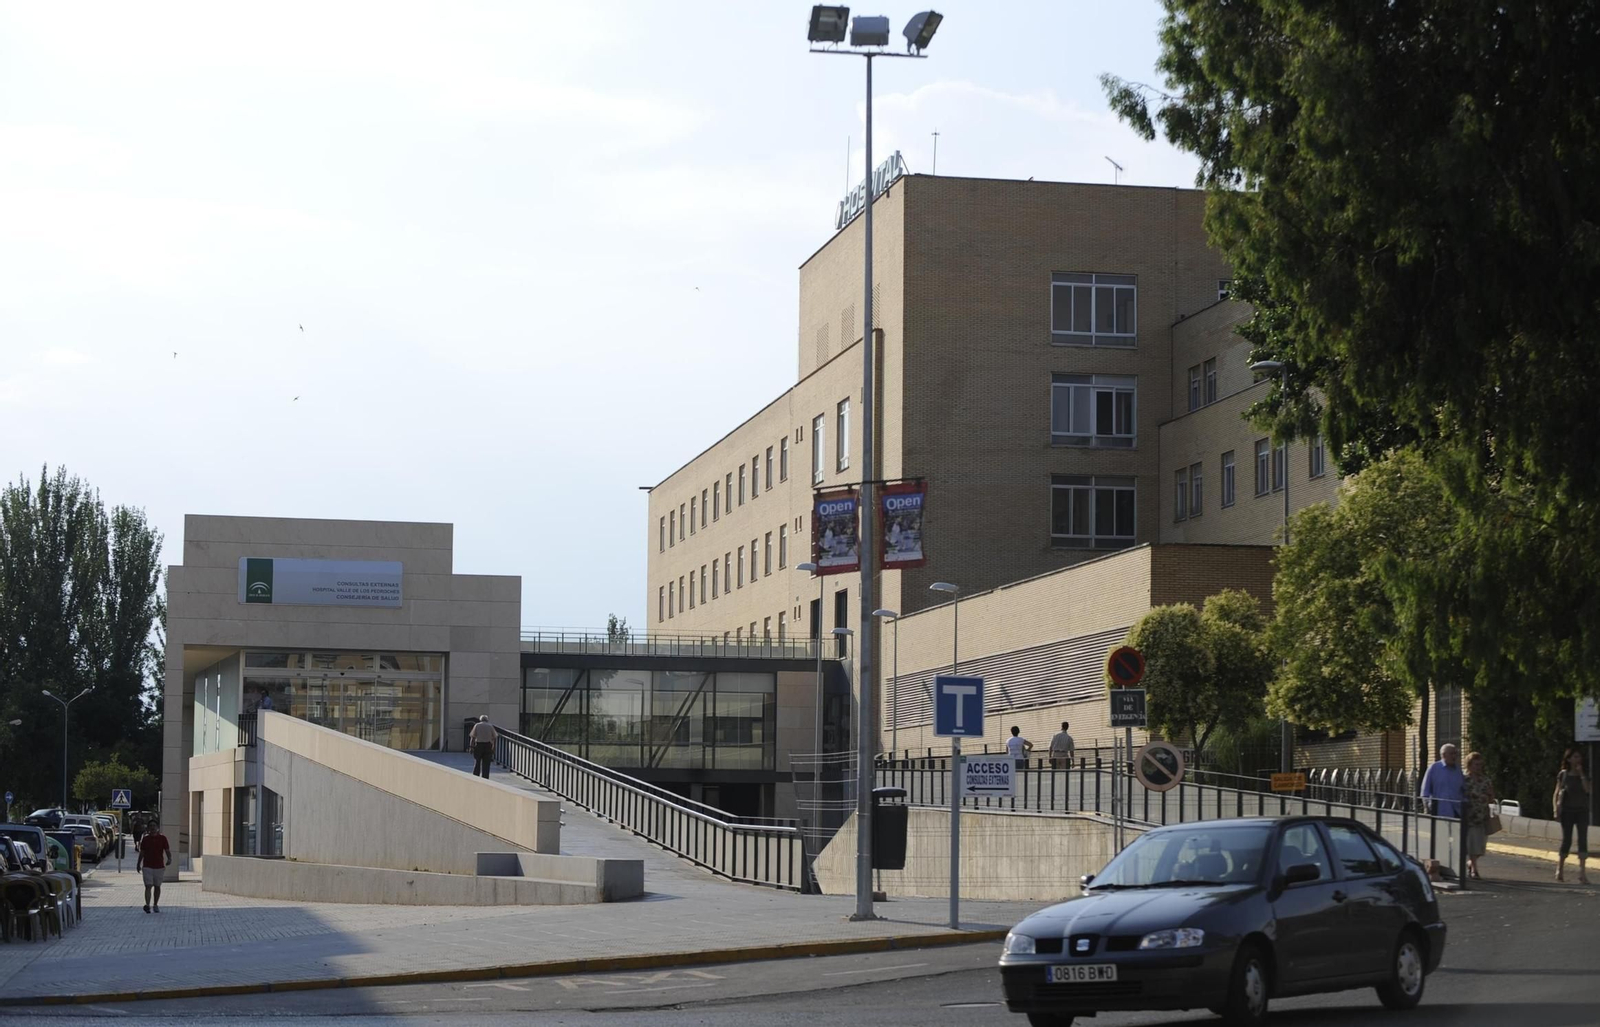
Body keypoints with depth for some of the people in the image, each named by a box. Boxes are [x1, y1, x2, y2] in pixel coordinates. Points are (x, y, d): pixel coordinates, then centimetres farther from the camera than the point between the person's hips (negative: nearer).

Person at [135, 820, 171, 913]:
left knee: (157, 886, 11)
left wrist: (169, 859, -18)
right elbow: (142, 852, 12)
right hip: (147, 866, -1)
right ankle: (147, 905, -21)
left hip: (159, 866, 1)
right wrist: (138, 864, 14)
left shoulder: (162, 838, 1)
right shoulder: (145, 839, 4)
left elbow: (167, 851, 0)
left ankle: (155, 905, 23)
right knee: (148, 886, -12)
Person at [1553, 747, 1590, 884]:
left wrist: (1581, 774, -13)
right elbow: (1557, 793, 4)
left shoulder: (1585, 773, 5)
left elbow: (1588, 789, -10)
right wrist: (1556, 808, -6)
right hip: (1567, 810, -1)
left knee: (1583, 839, -8)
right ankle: (1560, 869, 17)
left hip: (1582, 811, 1)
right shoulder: (1563, 774, 3)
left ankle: (1582, 872, -10)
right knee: (1566, 840, 2)